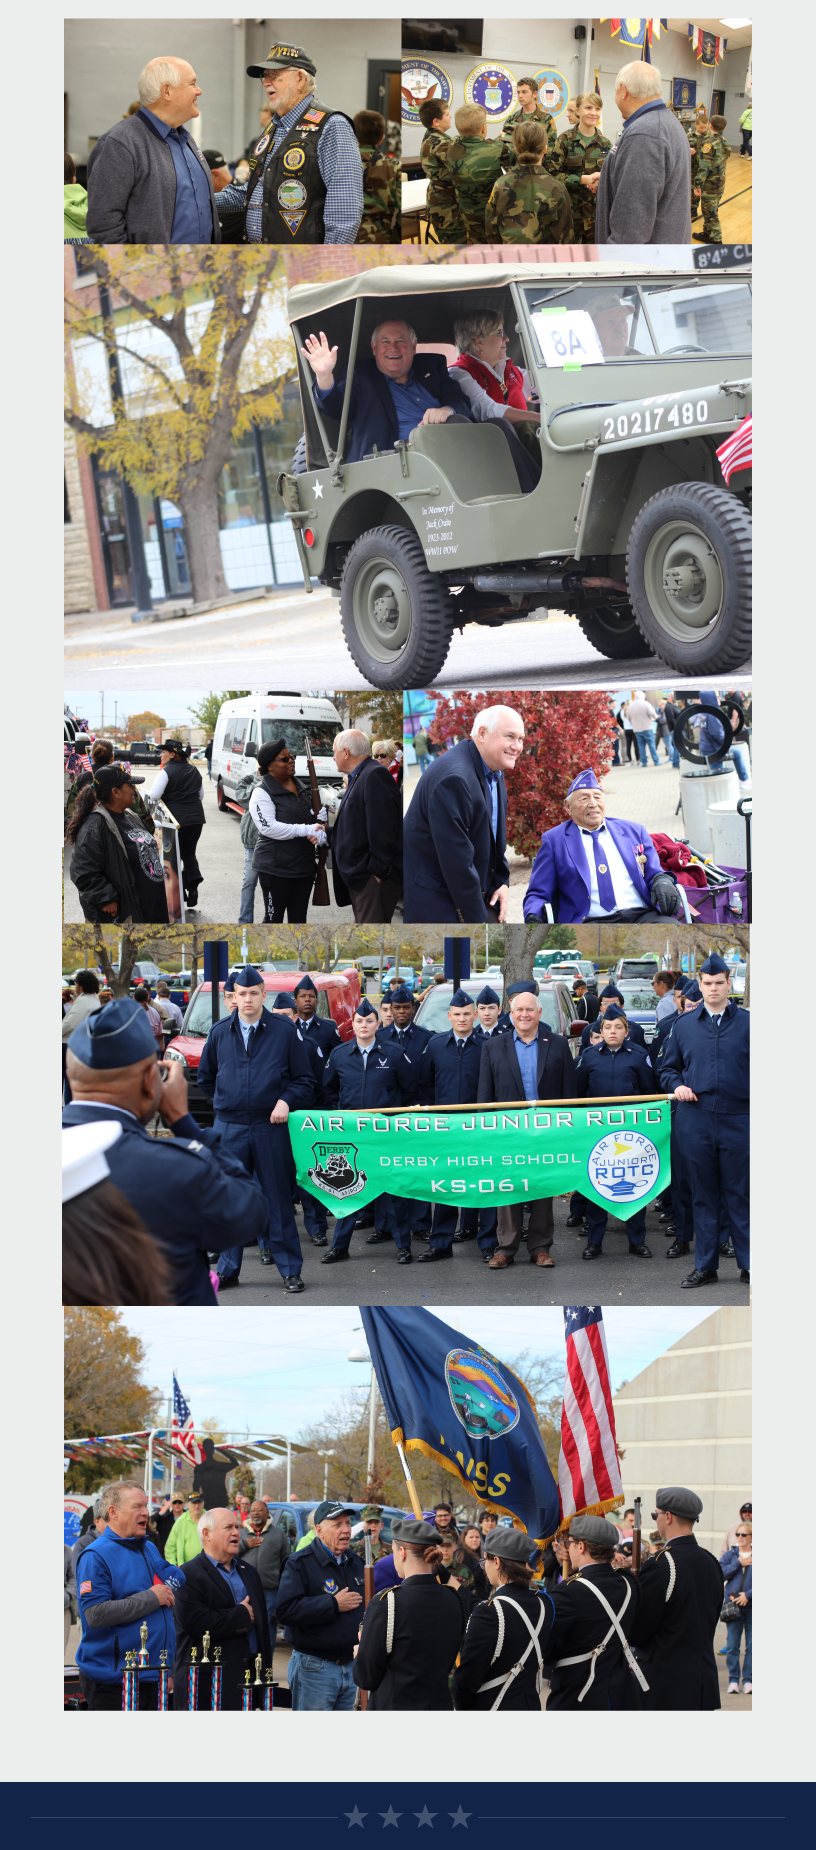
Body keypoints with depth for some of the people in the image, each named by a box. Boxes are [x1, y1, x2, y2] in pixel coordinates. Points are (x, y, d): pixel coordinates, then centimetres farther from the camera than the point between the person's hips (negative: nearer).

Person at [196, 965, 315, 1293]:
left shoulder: (284, 1032, 0)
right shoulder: (219, 1033, 7)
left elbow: (304, 1079, 4)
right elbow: (205, 1077, 20)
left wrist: (286, 1101, -11)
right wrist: (226, 1102, 12)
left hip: (270, 1127, -2)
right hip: (229, 1128, 2)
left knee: (278, 1198, 1)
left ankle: (290, 1269, 8)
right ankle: (228, 1270, 12)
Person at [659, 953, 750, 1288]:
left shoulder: (747, 1023, 4)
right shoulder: (684, 1025, 10)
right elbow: (668, 1068, 17)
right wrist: (677, 1085, -2)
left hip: (737, 1120, -2)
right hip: (695, 1119, 2)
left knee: (740, 1196, 1)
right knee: (703, 1195, 7)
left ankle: (748, 1265, 8)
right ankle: (705, 1266, 14)